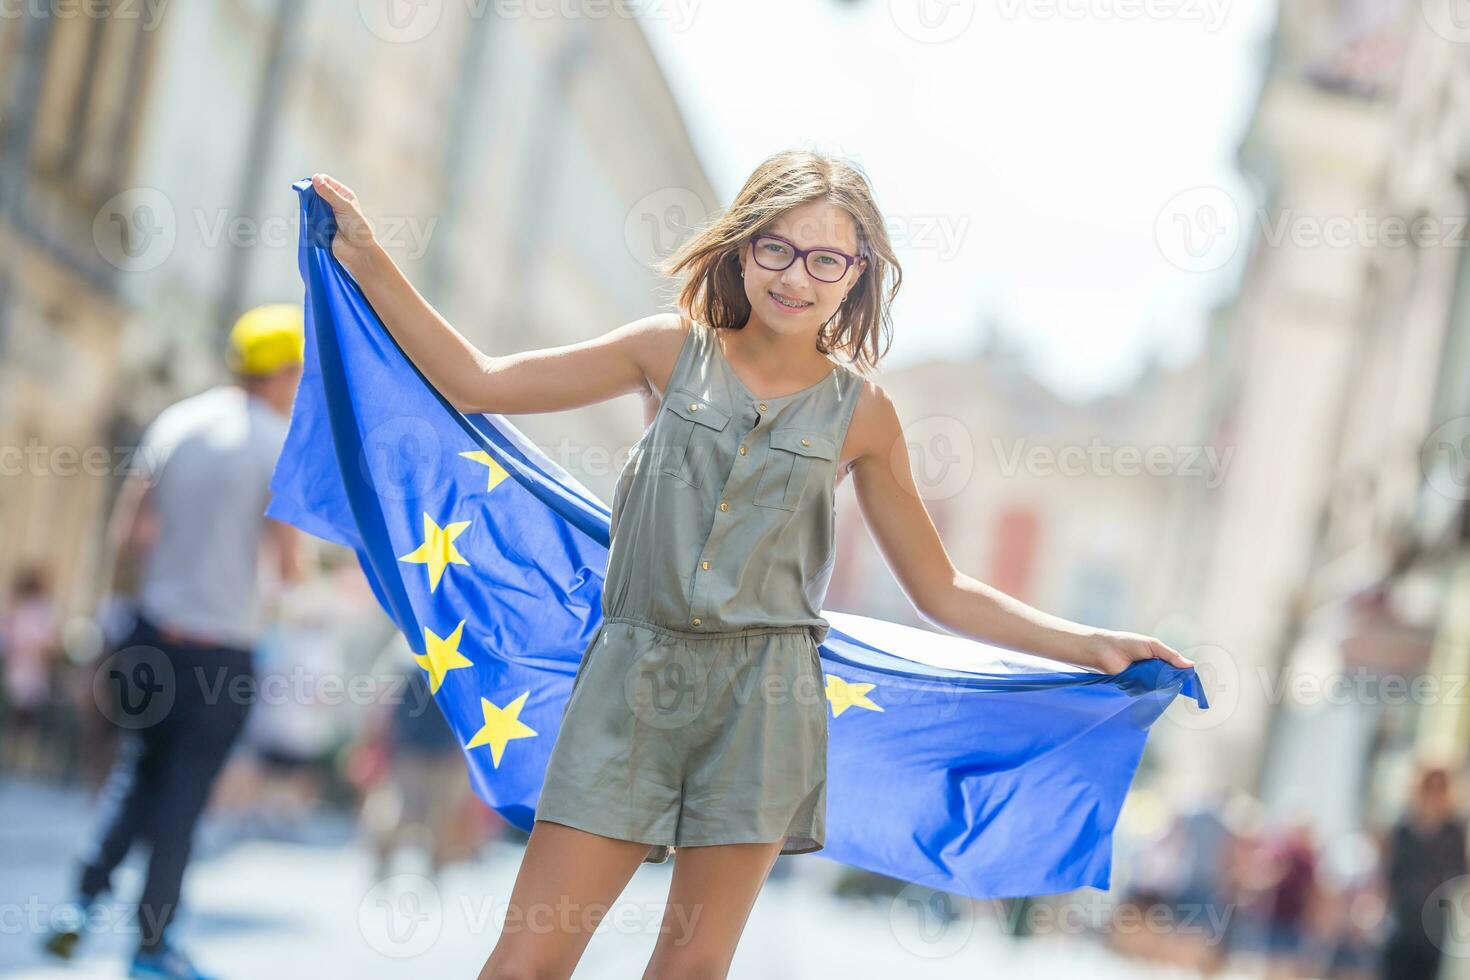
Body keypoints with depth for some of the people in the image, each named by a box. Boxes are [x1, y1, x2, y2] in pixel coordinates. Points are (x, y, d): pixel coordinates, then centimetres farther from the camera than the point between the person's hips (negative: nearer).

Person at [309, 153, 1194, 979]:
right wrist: (370, 263, 0)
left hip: (762, 700, 0)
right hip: (634, 677, 0)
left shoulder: (860, 413, 5)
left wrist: (1090, 646, 5)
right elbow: (478, 382, 5)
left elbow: (941, 590, 11)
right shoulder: (673, 352, 4)